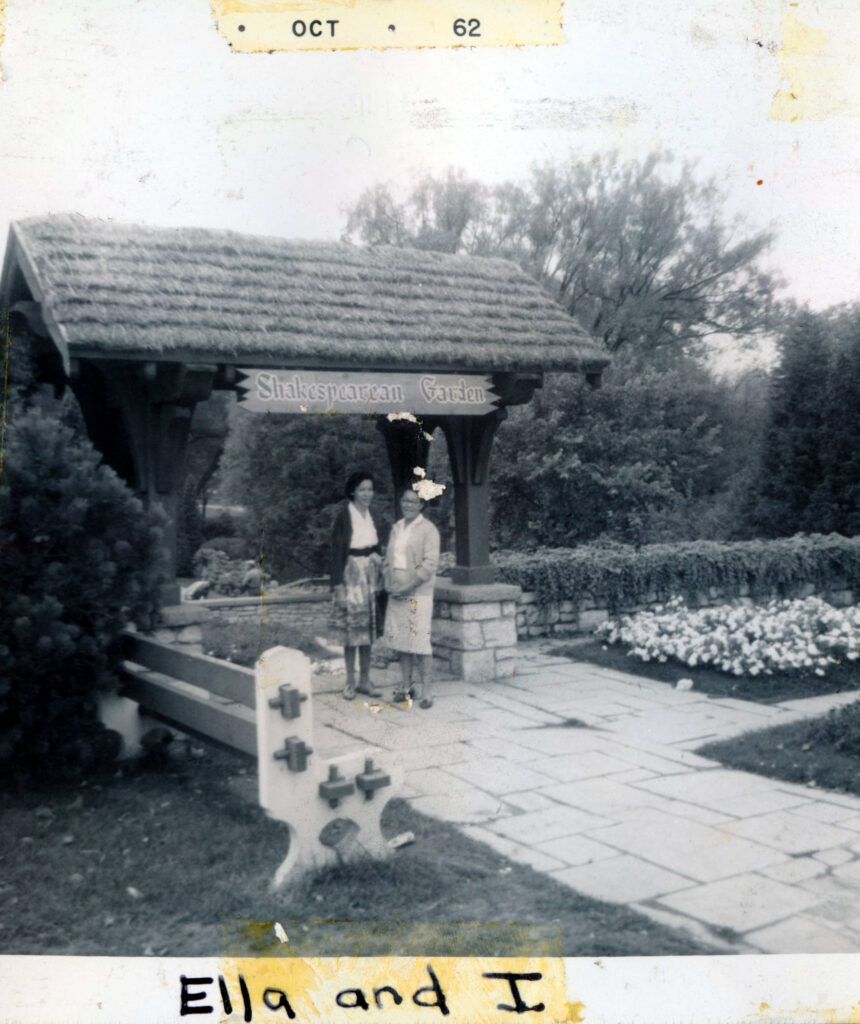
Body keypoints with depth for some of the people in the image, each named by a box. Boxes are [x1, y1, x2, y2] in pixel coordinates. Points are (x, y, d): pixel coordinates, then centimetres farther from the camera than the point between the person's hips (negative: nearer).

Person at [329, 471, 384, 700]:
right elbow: (337, 551, -9)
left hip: (370, 576, 5)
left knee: (367, 631, 8)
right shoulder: (344, 516, -7)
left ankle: (365, 681, 16)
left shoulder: (372, 516, 10)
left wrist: (379, 579, 9)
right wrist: (338, 584, -14)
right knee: (351, 632, -2)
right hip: (351, 575, -5)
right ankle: (350, 682, 8)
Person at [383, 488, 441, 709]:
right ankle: (407, 687, 18)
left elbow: (430, 564, -13)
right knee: (401, 641, 9)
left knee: (420, 642, -7)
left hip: (418, 594, -6)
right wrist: (389, 583, 3)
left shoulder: (428, 529, -6)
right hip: (396, 594, 6)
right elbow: (388, 559, 18)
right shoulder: (397, 528, 14)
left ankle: (425, 690, 0)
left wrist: (408, 585, -16)